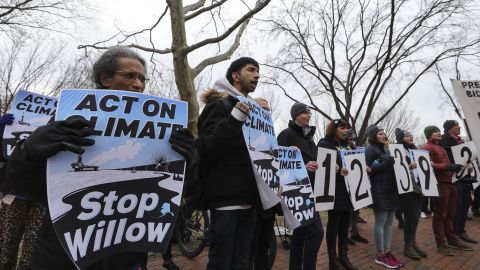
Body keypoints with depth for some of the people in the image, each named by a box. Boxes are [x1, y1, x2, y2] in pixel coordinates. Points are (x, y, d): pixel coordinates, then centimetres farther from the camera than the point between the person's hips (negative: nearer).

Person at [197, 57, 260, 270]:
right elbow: (206, 150, -16)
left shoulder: (251, 110, 19)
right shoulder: (218, 106, -4)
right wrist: (234, 119, -23)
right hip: (226, 199, -7)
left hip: (248, 200, 7)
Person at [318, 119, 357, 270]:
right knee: (334, 223, -2)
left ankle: (343, 257, 20)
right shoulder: (324, 144, -5)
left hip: (347, 189, 8)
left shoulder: (345, 146, 20)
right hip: (334, 190, -7)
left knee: (345, 223, 10)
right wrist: (337, 169, -31)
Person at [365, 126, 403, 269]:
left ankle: (387, 252, 18)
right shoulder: (370, 149, -6)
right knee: (380, 222, -3)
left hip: (391, 189, 8)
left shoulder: (386, 149, 19)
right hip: (379, 190, -8)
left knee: (389, 222, 10)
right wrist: (384, 164, -19)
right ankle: (380, 255, 6)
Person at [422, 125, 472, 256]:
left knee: (450, 214, 16)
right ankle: (441, 244, 4)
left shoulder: (440, 147, 23)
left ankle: (452, 240, 27)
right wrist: (448, 167, -26)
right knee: (439, 215, -3)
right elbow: (429, 165, -20)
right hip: (439, 184, -9)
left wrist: (454, 166, 16)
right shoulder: (427, 147, -8)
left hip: (449, 182, 9)